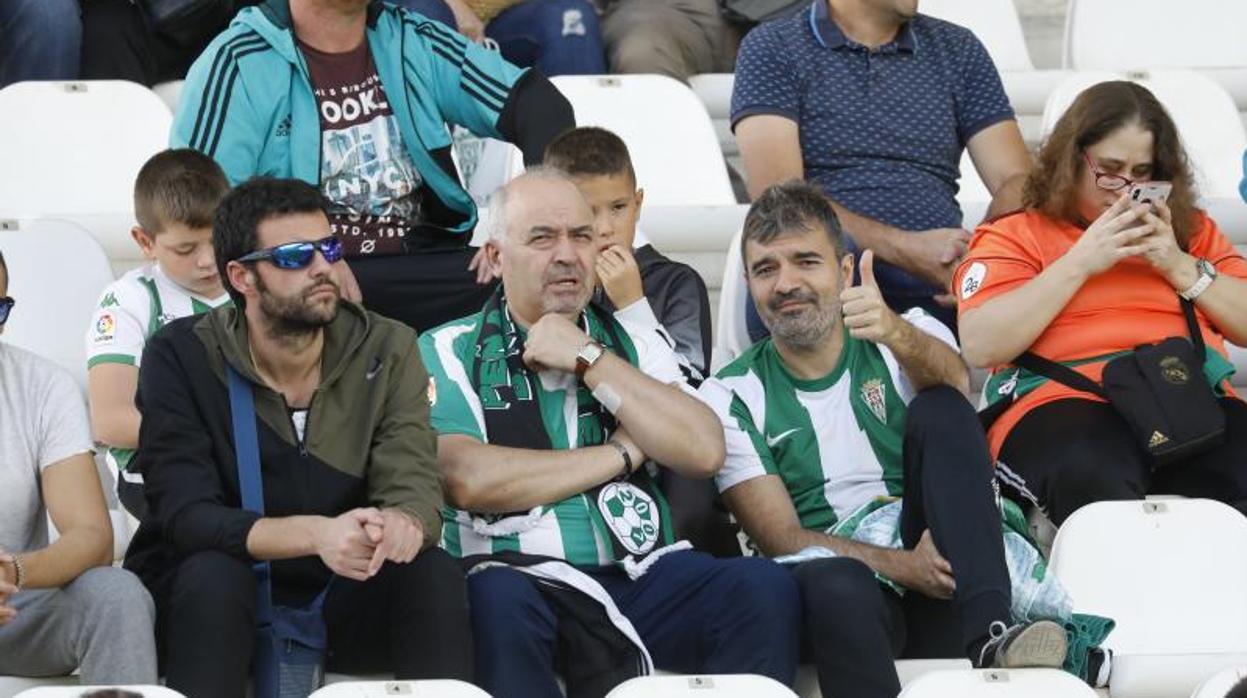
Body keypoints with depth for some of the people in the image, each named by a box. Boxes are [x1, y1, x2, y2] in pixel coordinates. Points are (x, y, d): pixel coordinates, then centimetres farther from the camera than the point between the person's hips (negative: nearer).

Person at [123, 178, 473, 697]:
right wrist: (315, 535, -37)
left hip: (341, 597, 2)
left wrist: (403, 524, -38)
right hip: (208, 599, -2)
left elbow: (413, 486, -10)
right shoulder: (181, 356, -10)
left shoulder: (387, 349, -1)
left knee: (433, 573, -25)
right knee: (213, 573, -34)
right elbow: (185, 516, -20)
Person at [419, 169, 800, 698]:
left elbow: (704, 452, 2)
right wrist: (621, 455, -1)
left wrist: (588, 359, -1)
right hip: (522, 576, -3)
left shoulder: (631, 344, 19)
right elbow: (468, 481, -11)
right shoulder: (449, 353, 8)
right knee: (497, 601, -38)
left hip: (642, 573, 3)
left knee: (765, 589, -25)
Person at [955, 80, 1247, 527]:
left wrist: (1180, 266, 5)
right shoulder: (1015, 235, 17)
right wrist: (1080, 263, -2)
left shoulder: (1190, 230, 28)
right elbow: (980, 346, 0)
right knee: (1094, 479, -40)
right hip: (1063, 404, -3)